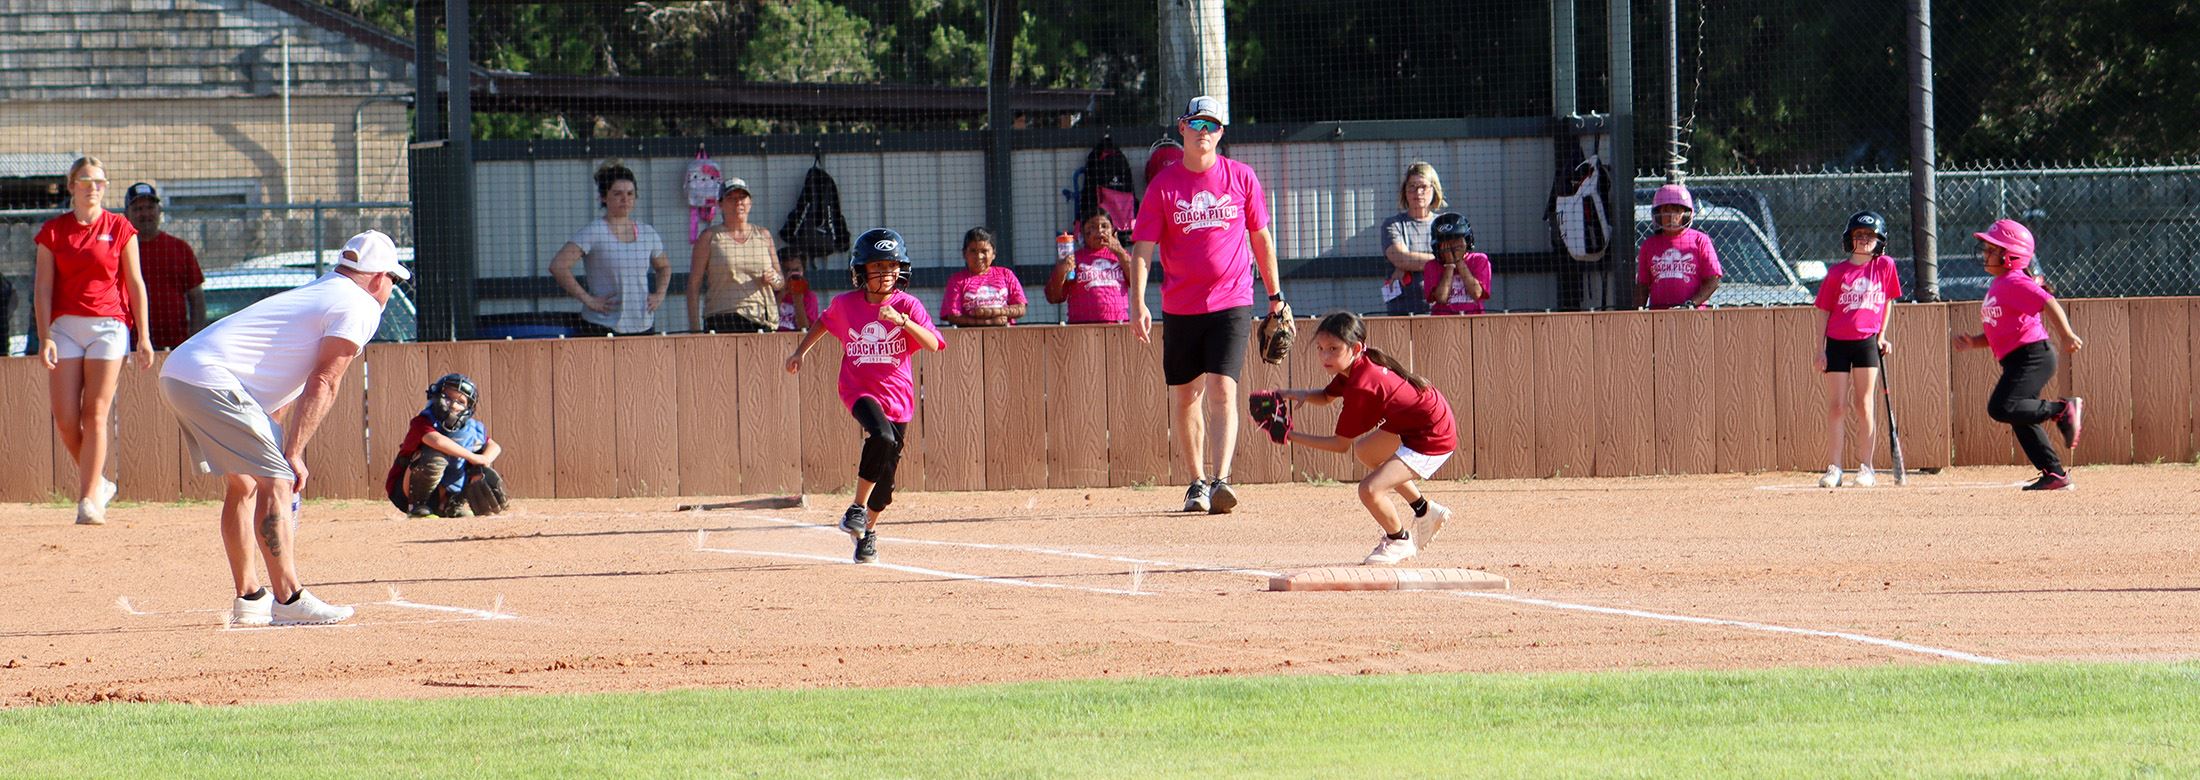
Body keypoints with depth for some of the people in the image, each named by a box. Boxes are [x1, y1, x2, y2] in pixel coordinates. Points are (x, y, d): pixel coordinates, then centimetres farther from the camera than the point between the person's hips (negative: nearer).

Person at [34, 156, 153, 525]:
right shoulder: (53, 231, 7)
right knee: (65, 418, -6)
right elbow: (43, 287, 3)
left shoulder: (119, 229, 5)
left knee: (95, 415, -9)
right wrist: (45, 337, -7)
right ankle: (99, 482, 16)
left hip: (109, 325, -2)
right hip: (65, 326, 2)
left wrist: (143, 337, 2)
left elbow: (135, 284, 6)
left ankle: (89, 498, -6)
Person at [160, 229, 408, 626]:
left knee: (242, 484, 19)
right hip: (212, 381, -10)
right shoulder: (360, 307, -1)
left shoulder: (317, 292, 27)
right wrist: (293, 455, -9)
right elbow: (323, 384, -8)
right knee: (275, 481, -10)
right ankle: (288, 599, -17)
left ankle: (249, 599, 24)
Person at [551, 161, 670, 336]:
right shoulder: (593, 233, -6)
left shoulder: (647, 233, 12)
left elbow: (664, 267, 30)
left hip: (643, 326, 5)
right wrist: (587, 299, -15)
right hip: (602, 327, -5)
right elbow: (558, 266, -15)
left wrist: (659, 295, 12)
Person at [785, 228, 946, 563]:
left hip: (898, 397, 1)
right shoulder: (845, 304, 0)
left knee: (886, 476, 8)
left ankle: (868, 530, 35)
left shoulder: (908, 305, -6)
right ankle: (857, 508, -19)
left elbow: (933, 344, -20)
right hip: (858, 391, -1)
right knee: (882, 437, -33)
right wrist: (801, 351, 19)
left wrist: (901, 320, -32)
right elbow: (825, 322, 23)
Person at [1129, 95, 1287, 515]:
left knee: (1222, 391, -15)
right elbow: (1142, 249, -5)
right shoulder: (1163, 185, 0)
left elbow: (1261, 238, 12)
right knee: (1185, 398, 8)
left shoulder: (1241, 177, 2)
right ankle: (1197, 481, 22)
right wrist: (1138, 304, -17)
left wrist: (1275, 295, 13)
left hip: (1231, 303, -2)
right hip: (1181, 307, 2)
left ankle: (1221, 480, -23)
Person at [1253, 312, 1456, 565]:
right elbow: (1327, 396, 15)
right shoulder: (1359, 364, -2)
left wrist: (1290, 436, -20)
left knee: (1370, 489, -20)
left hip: (1433, 439, -11)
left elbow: (1341, 444, -21)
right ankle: (1425, 511, 39)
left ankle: (1399, 541, 11)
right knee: (1365, 452, 31)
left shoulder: (1361, 387, -29)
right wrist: (1297, 395, -7)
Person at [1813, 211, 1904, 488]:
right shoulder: (1837, 272, 0)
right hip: (1837, 343, 0)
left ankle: (1865, 467, 6)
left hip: (1867, 341, 0)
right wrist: (1820, 349, -2)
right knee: (1836, 406, -1)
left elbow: (1888, 302, 13)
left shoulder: (1885, 266, 2)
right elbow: (1823, 311, 3)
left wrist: (1882, 335, 6)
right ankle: (1833, 468, 1)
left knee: (1863, 405, 1)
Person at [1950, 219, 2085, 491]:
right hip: (2016, 362, 10)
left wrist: (2067, 336, -35)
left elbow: (2048, 303, -25)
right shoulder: (1997, 287, 19)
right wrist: (1973, 343, 8)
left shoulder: (2015, 283, -12)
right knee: (2021, 420, 11)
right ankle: (2054, 474, 14)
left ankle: (2063, 410, -15)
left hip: (2033, 355, -10)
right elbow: (1998, 334, 25)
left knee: (2002, 408, -24)